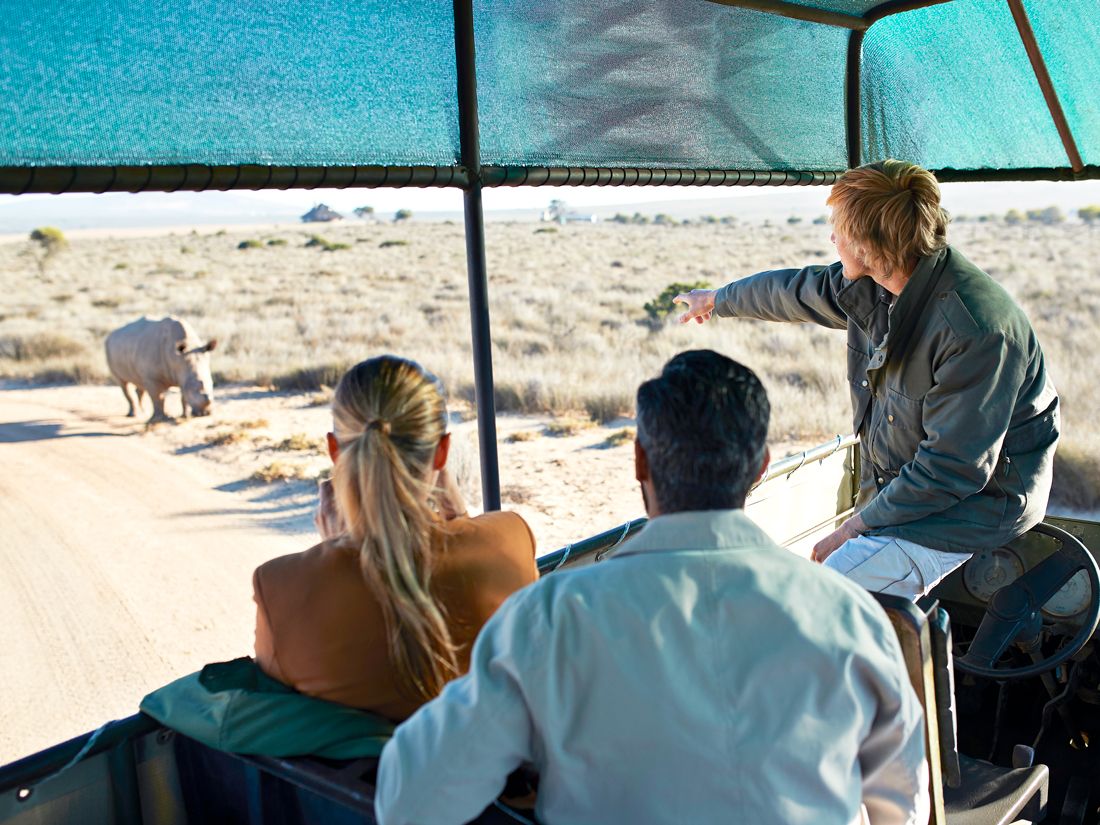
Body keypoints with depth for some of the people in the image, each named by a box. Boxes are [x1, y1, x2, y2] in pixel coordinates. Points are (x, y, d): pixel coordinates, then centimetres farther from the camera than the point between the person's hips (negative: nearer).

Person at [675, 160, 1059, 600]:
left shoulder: (976, 328, -29)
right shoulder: (871, 286, -4)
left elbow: (954, 469, -27)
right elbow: (792, 290, 17)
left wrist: (853, 528, -20)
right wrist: (716, 299, 34)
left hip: (974, 502, -8)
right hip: (903, 488, 8)